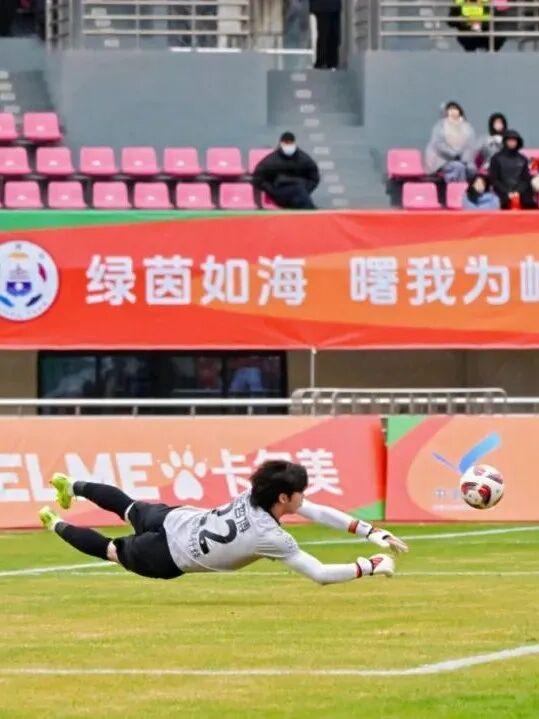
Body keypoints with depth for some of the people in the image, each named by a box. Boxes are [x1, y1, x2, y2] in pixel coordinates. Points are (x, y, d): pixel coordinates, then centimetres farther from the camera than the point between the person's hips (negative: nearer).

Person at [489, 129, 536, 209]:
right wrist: (507, 193, -9)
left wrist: (519, 192, -6)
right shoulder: (497, 158, 5)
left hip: (521, 196, 3)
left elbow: (526, 179, 12)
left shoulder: (522, 159, 14)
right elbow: (494, 179, 1)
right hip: (504, 198, -3)